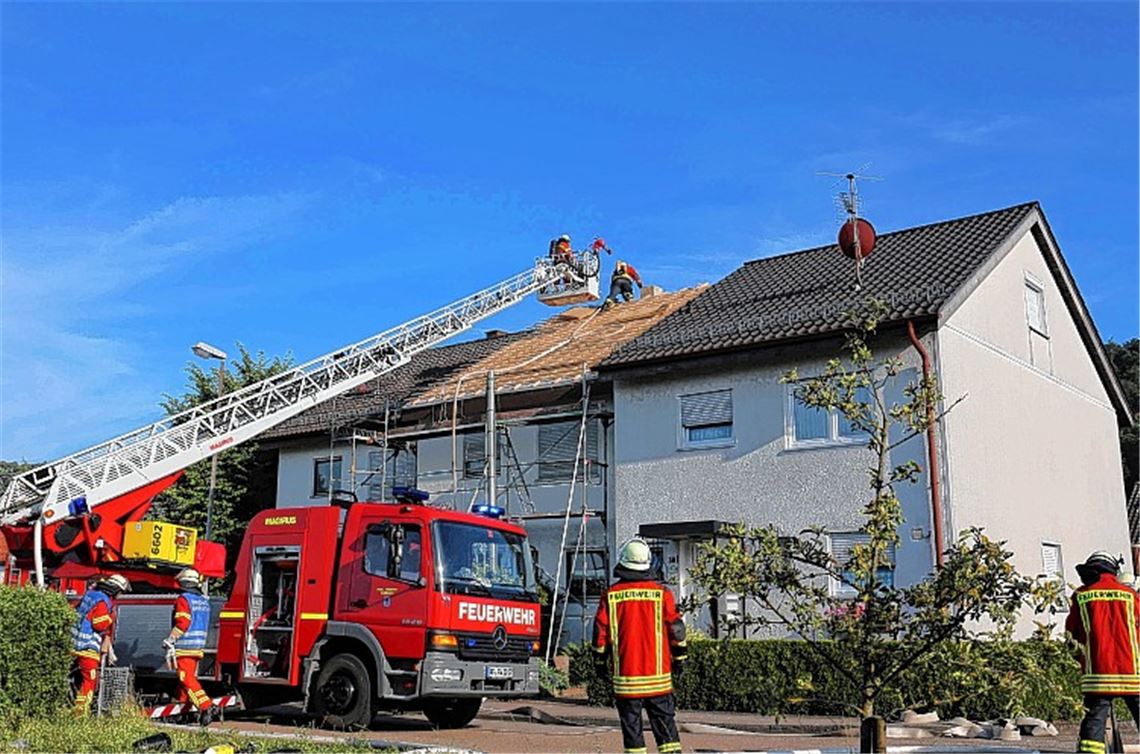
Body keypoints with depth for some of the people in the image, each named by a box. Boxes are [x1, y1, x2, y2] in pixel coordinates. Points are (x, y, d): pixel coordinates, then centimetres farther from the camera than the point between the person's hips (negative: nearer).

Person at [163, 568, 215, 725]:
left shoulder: (183, 599, -11)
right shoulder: (204, 600, 13)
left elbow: (182, 623, -19)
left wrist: (170, 639, -12)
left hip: (184, 646, -8)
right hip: (199, 646, 8)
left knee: (187, 678, -10)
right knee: (189, 676, 17)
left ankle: (205, 706, -24)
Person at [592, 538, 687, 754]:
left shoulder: (610, 596, -3)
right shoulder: (662, 594, -3)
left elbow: (600, 632, 0)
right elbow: (676, 629, 1)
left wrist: (600, 659, 14)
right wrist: (679, 659, 13)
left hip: (625, 674, 0)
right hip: (658, 674, 1)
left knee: (631, 723, 7)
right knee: (664, 720, 8)